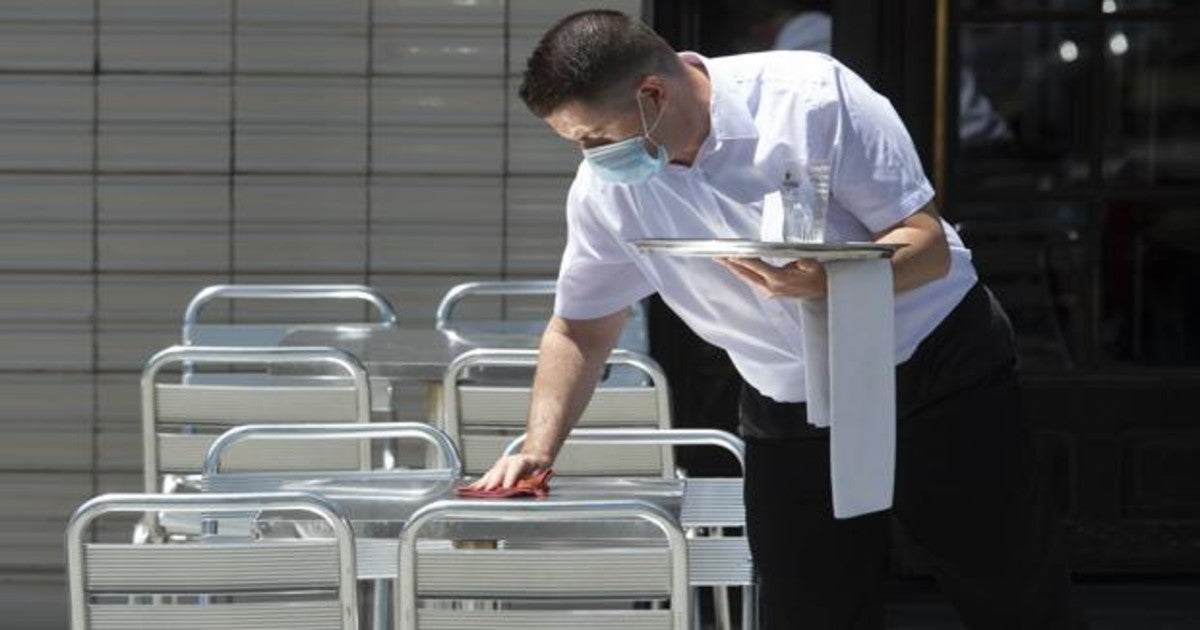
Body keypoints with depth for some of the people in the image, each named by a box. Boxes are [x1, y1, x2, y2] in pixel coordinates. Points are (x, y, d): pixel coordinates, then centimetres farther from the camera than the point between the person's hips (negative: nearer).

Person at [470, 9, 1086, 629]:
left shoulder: (813, 96, -21)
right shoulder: (602, 189, -7)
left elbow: (929, 244, -19)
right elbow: (580, 330, 8)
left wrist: (829, 280, -39)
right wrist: (537, 449, -5)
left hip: (938, 370, -4)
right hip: (789, 411, 4)